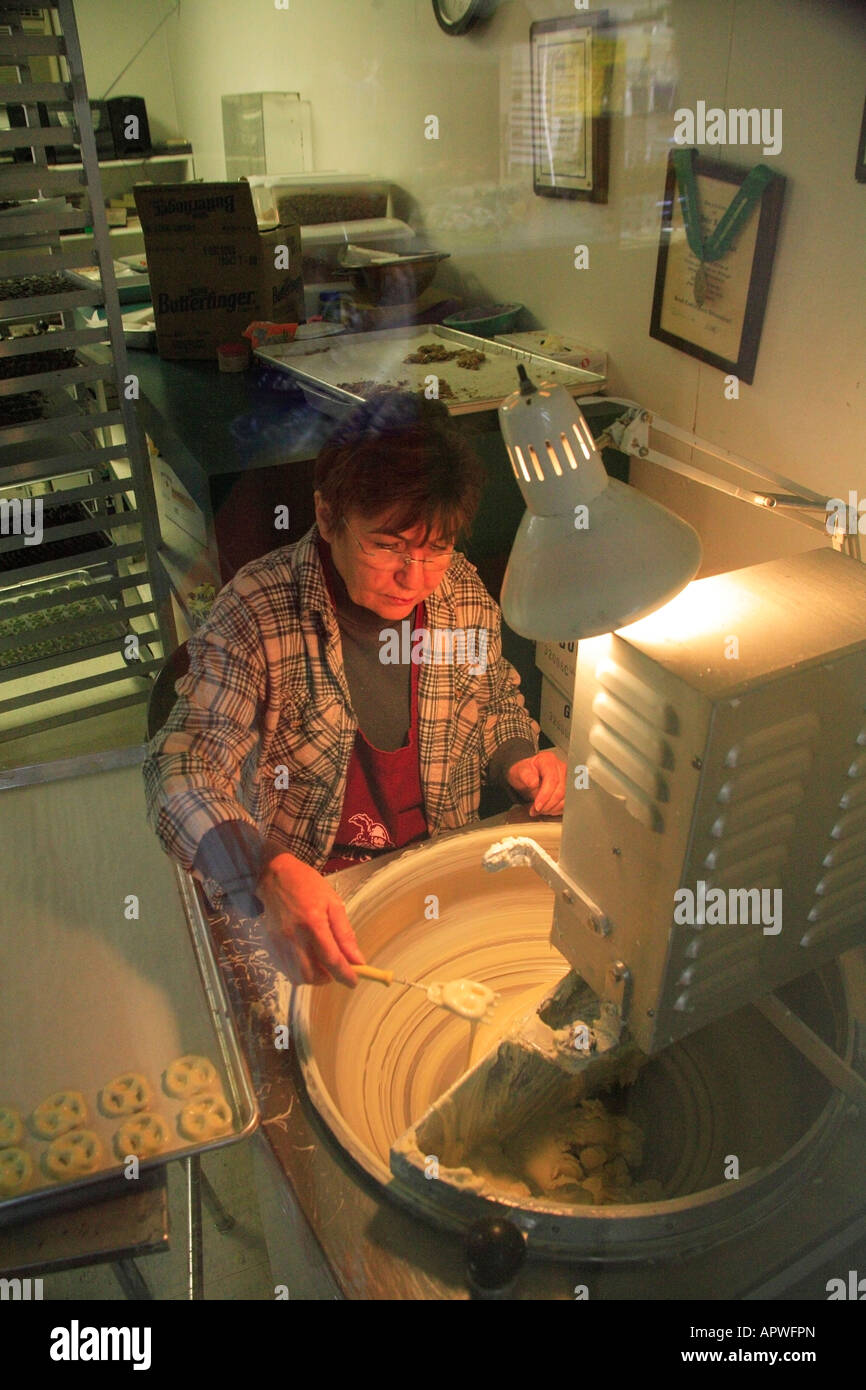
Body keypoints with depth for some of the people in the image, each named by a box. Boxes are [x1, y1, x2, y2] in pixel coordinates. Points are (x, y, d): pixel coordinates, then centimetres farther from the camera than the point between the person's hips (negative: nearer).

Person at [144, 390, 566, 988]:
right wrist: (270, 873, -42)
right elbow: (184, 771, -23)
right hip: (310, 887, -3)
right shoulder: (257, 612, -18)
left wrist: (519, 759, -7)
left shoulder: (464, 591, -3)